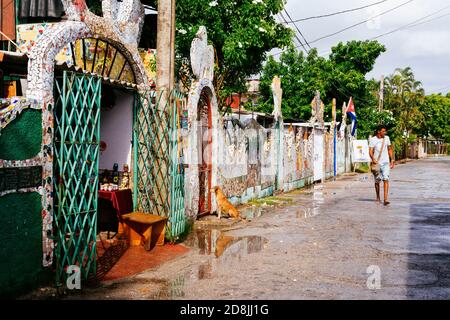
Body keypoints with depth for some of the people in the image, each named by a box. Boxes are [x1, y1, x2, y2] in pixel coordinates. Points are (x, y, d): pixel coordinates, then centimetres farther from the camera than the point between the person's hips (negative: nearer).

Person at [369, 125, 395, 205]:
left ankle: (386, 199, -18)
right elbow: (370, 151, -10)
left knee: (386, 179, -12)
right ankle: (378, 197, 28)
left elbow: (390, 149, 14)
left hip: (386, 163, 1)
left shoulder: (386, 138, 7)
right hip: (377, 163, -1)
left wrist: (392, 160, 10)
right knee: (377, 181, 9)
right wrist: (373, 159, -28)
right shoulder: (373, 139, -4)